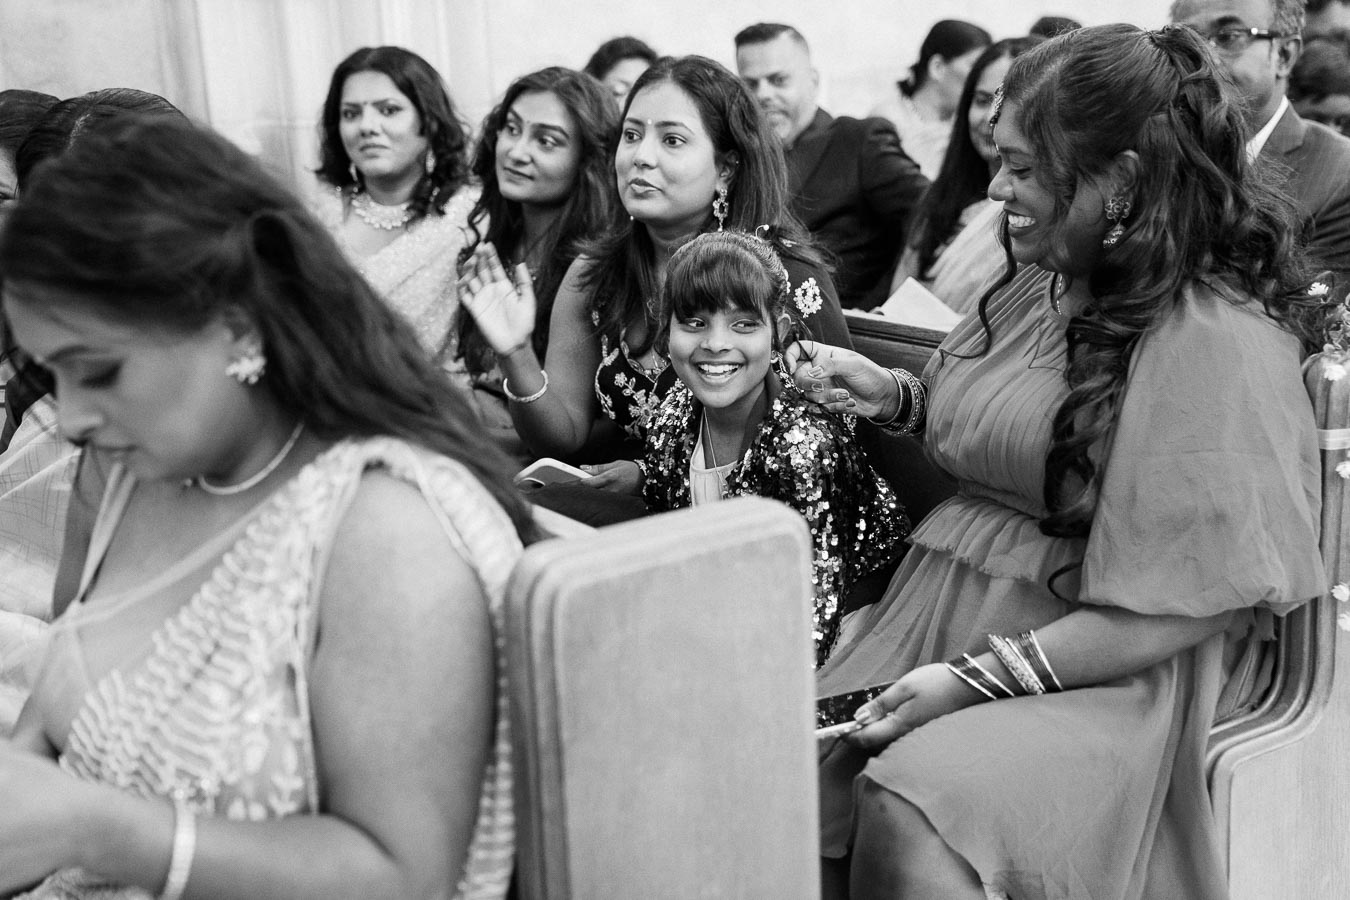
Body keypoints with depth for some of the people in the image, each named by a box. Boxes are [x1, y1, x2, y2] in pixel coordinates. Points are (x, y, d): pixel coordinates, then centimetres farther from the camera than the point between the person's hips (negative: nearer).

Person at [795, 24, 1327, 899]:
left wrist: (981, 680, -18)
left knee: (905, 820, -33)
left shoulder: (1216, 341, -16)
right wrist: (894, 398, 7)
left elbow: (1189, 603, -17)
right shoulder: (1045, 283, 8)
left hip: (1104, 671, -7)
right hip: (942, 616, 7)